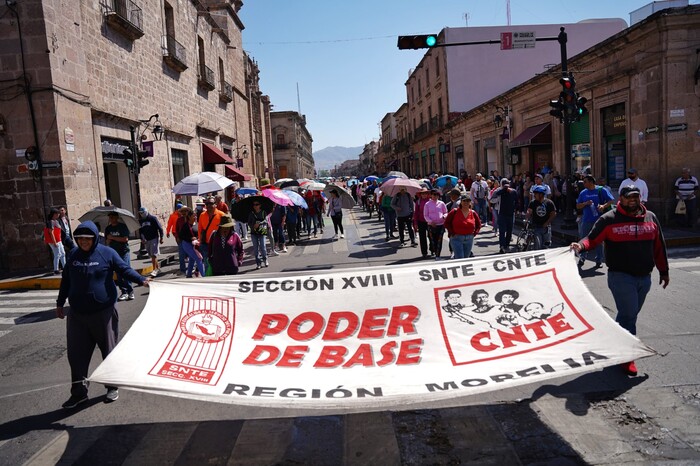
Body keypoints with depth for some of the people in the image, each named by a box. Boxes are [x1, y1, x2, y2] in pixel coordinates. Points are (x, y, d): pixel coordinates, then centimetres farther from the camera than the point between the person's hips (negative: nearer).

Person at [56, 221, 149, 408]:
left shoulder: (107, 253, -6)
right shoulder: (73, 255, 7)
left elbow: (125, 270, -5)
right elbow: (66, 280, 15)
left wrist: (142, 280, -21)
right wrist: (60, 303, 20)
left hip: (103, 312, -3)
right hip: (77, 314, 4)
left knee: (109, 350, 8)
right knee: (76, 353, 5)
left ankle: (113, 386, 24)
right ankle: (79, 392, 19)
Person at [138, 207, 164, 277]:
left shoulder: (152, 218, -7)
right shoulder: (140, 221, 8)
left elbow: (159, 228, -6)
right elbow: (140, 231, 16)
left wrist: (161, 238, -8)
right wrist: (142, 239, 3)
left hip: (154, 238, -6)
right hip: (146, 240, 6)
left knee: (154, 255, -11)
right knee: (151, 255, 9)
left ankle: (155, 270, -10)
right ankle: (158, 268, 20)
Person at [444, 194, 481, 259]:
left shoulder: (473, 213, 6)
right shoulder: (454, 212, -5)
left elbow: (478, 224, 19)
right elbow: (447, 223, -1)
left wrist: (475, 233, 5)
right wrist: (452, 232, -6)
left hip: (469, 239, 4)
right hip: (456, 238, -4)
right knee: (459, 259, -12)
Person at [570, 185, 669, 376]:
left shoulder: (651, 218, 9)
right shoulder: (609, 219, -6)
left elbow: (659, 246, 15)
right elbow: (592, 239, -8)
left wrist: (663, 271, 17)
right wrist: (580, 245, -30)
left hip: (644, 277, 6)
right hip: (621, 276, -5)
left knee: (630, 315, 15)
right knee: (628, 314, -7)